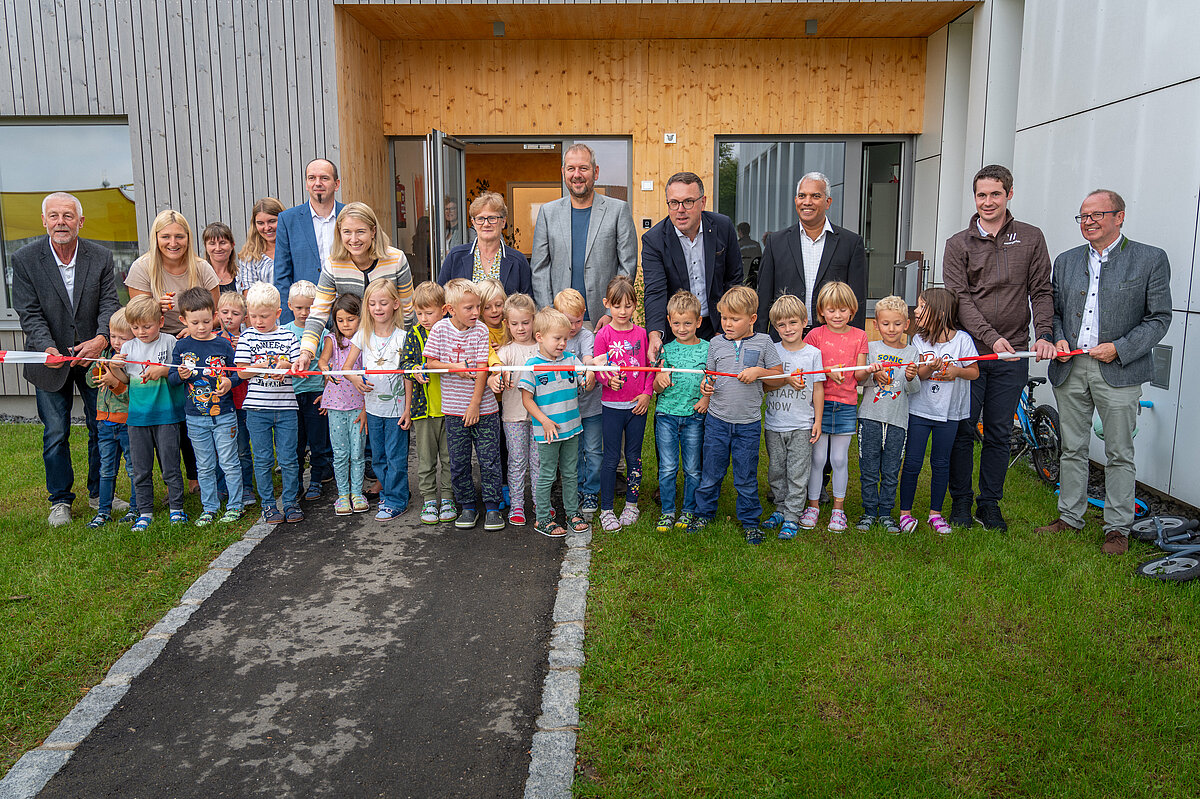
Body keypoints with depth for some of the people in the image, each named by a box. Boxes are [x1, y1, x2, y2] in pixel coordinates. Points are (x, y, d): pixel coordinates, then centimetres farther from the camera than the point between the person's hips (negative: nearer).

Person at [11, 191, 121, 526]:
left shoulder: (101, 257, -4)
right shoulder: (25, 259, -7)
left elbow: (109, 304, -8)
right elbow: (29, 313, -9)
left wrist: (101, 339, -27)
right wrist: (48, 349, -26)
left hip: (93, 357, 1)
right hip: (50, 359, -1)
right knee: (55, 433, 8)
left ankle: (100, 493, 27)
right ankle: (60, 500, 23)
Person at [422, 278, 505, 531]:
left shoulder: (481, 330, -7)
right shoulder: (440, 329, -3)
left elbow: (482, 369, -9)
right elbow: (430, 362, 1)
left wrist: (475, 403, -11)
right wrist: (455, 368, -15)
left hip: (483, 408, -1)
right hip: (453, 409, 2)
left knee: (489, 460, 2)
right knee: (458, 462, 8)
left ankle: (492, 507, 15)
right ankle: (467, 507, 23)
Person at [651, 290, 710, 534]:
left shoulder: (707, 349, 2)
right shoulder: (666, 349, 3)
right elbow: (657, 389, 3)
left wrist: (707, 397, -9)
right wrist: (660, 380, -18)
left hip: (694, 416, 0)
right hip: (666, 414, 0)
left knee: (692, 468, 7)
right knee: (667, 467, 2)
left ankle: (689, 510, 22)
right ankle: (666, 512, 15)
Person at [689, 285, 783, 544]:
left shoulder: (763, 342, -1)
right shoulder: (716, 343, 4)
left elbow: (780, 375, 3)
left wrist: (758, 371, -13)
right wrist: (706, 385, -9)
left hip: (748, 423, -1)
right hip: (717, 419, 2)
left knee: (746, 477, 8)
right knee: (711, 472, 11)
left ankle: (750, 521, 24)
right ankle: (704, 513, 29)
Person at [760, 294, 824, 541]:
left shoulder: (813, 353, 0)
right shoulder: (772, 351, 2)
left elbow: (818, 388, 3)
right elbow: (764, 384, -3)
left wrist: (818, 421, 1)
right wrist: (787, 380, -20)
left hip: (801, 425, -2)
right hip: (774, 424, 2)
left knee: (797, 473, 0)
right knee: (776, 470, 12)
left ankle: (792, 517, 8)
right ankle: (780, 509, 27)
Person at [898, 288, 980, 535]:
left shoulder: (961, 339, -6)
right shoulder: (919, 339, 1)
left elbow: (975, 372, 0)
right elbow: (917, 374, -6)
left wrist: (957, 371, -20)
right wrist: (929, 368, -27)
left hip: (948, 413, -1)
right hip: (919, 410, 1)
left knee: (940, 463, 9)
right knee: (912, 462, 0)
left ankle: (935, 513, 22)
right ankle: (905, 513, 12)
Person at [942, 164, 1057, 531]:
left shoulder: (1031, 238, 7)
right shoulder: (959, 243, 2)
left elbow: (1041, 292, 6)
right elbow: (959, 298, -6)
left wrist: (1044, 334, -11)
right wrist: (991, 337, -18)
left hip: (1012, 355, 1)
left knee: (999, 434, 9)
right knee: (963, 431, 4)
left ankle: (989, 505, 21)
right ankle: (960, 502, 18)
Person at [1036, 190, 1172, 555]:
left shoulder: (1151, 259, -1)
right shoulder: (1066, 261, 12)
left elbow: (1159, 317, -2)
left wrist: (1119, 349, -13)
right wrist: (1057, 339, -2)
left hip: (1119, 371, -4)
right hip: (1070, 369, 4)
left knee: (1119, 455, 3)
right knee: (1072, 449, 12)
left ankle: (1118, 528, 15)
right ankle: (1069, 517, 24)